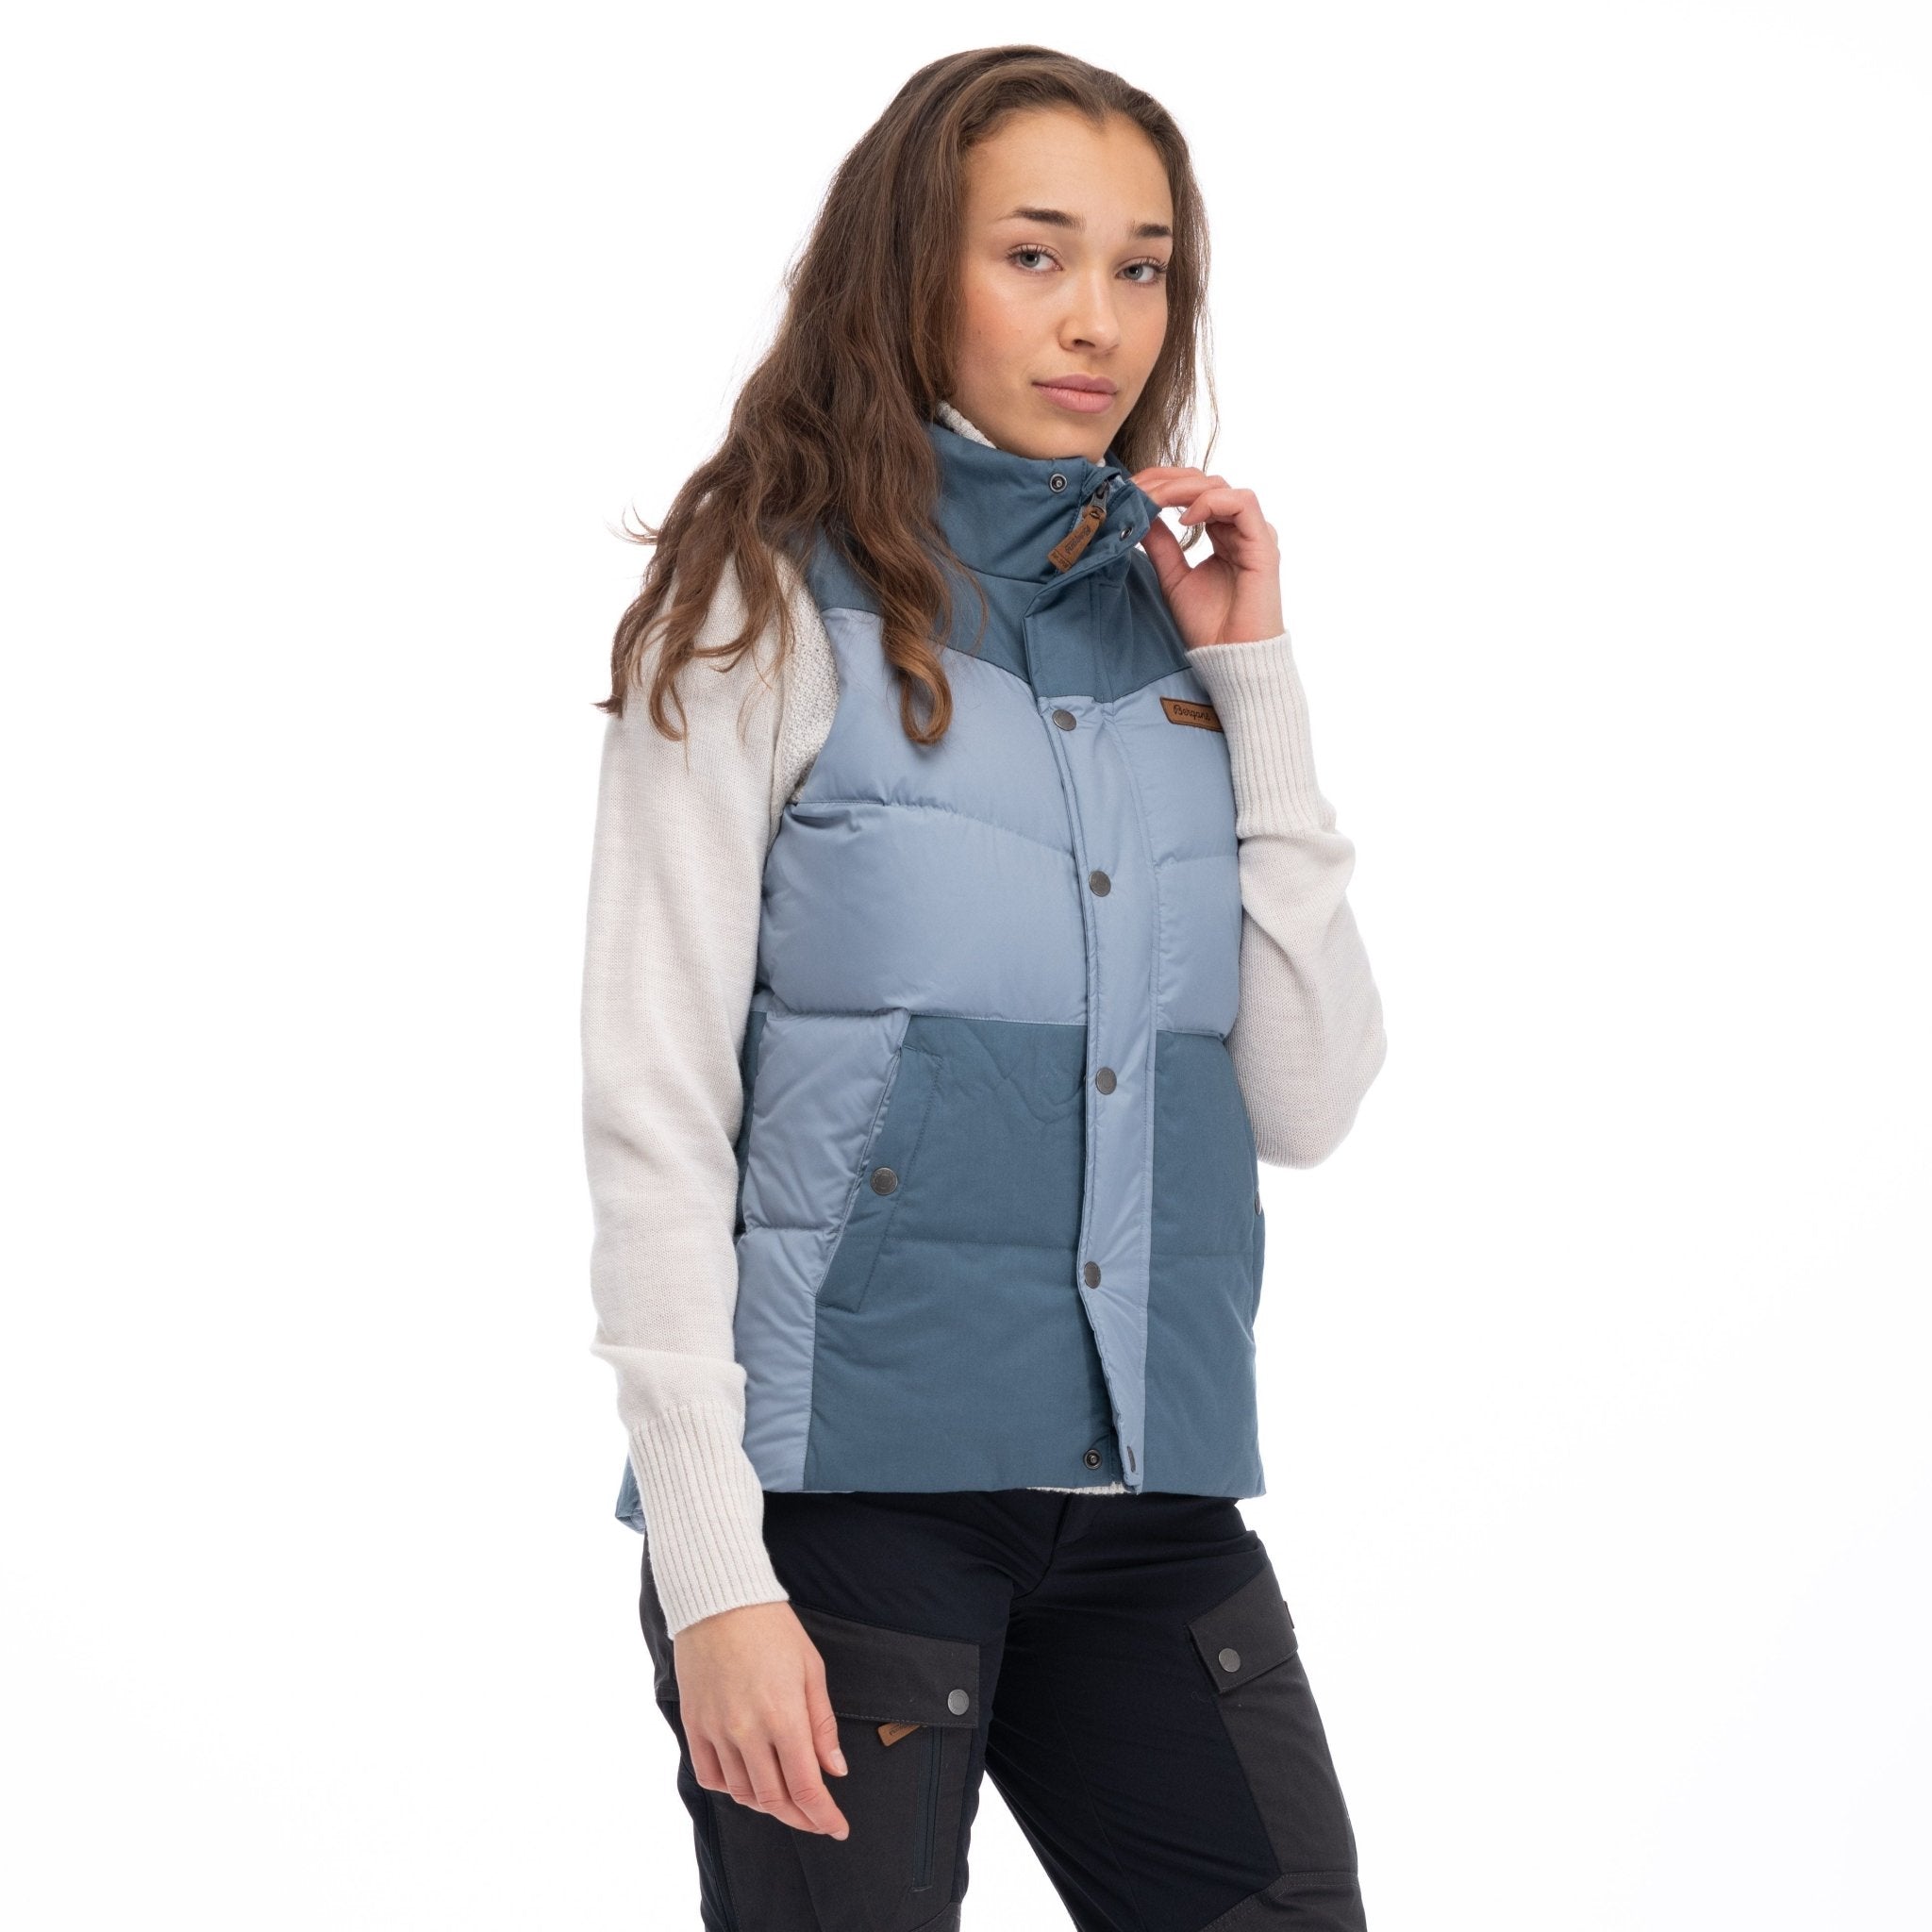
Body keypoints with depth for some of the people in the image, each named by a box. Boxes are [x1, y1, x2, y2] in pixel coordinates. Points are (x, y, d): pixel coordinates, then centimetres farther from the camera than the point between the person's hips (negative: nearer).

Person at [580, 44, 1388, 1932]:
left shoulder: (1171, 624, 11)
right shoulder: (767, 616, -3)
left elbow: (1308, 1103, 5)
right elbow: (655, 1117, -7)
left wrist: (1255, 685, 0)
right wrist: (714, 1568, -14)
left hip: (1153, 1493, 5)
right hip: (848, 1484, -5)